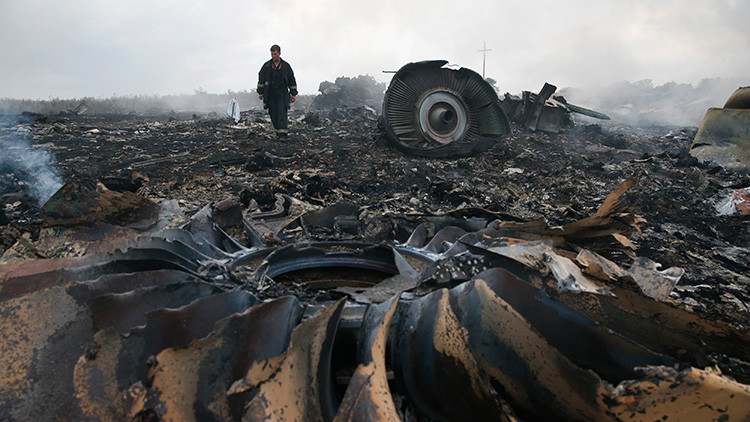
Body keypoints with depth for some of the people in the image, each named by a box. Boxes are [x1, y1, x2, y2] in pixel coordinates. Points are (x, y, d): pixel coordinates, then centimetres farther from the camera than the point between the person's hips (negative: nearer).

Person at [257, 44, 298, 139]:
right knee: (273, 115, 4)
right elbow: (261, 78, 9)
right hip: (270, 95, 2)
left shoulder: (285, 66, 5)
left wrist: (293, 94, 6)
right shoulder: (267, 66, 7)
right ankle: (278, 131, 22)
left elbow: (292, 80, 10)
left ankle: (283, 134, -16)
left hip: (282, 94, -2)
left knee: (282, 114, -12)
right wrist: (260, 92, 4)